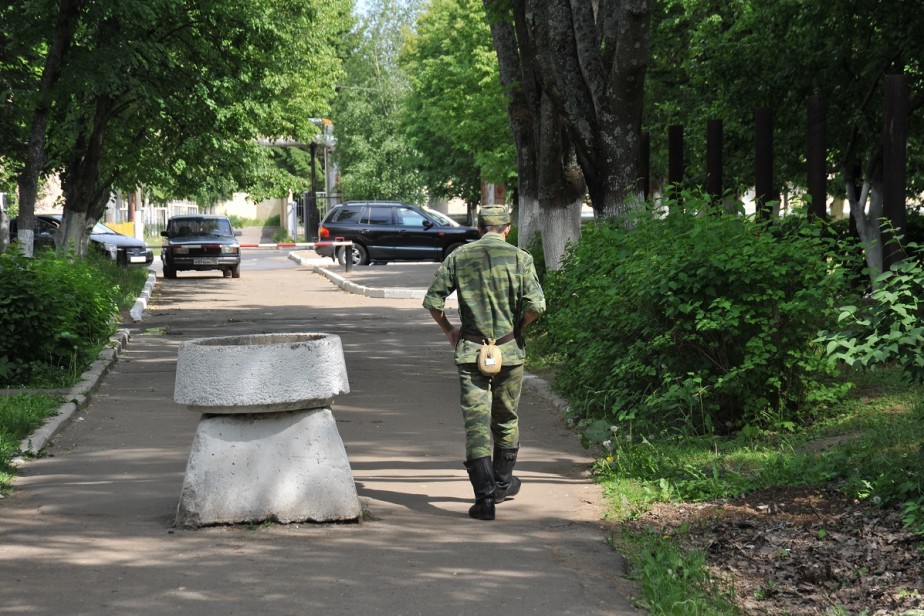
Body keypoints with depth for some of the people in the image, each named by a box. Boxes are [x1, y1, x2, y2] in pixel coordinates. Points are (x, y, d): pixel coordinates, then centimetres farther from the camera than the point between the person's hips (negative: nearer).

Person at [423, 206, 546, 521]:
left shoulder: (459, 257, 2)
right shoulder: (520, 258, -3)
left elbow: (432, 300, -1)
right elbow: (536, 305, -13)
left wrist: (448, 330, 14)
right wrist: (518, 327, 6)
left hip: (471, 352, 0)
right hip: (509, 350, 0)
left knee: (476, 423, -2)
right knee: (506, 418, 19)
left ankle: (484, 496, -12)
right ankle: (503, 483, 34)